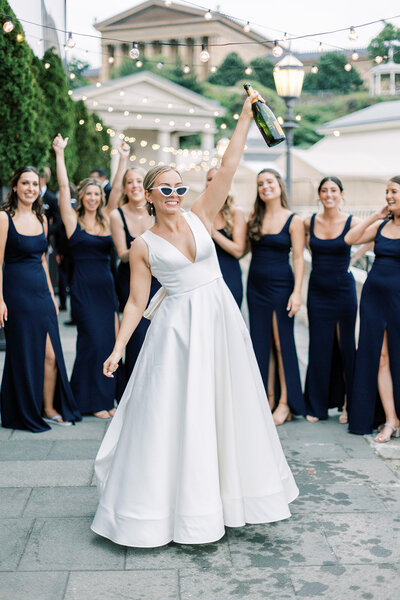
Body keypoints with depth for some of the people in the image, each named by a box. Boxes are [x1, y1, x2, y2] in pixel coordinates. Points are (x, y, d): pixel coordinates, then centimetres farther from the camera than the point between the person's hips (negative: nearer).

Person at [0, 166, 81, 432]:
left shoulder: (41, 218, 11)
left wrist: (51, 295, 18)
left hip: (41, 292, 6)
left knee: (50, 354, 4)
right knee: (24, 354, 3)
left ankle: (49, 409, 18)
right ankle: (25, 413, 18)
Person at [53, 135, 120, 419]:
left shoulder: (105, 219, 10)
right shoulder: (74, 220, 0)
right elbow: (64, 186, -5)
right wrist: (60, 153, -5)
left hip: (106, 286, 4)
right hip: (84, 288, -4)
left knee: (110, 341, 3)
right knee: (94, 341, -6)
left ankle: (107, 398, 14)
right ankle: (92, 400, 7)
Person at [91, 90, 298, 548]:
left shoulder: (200, 216, 5)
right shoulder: (143, 246, 0)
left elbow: (227, 168, -2)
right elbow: (136, 301, 1)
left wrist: (245, 118, -6)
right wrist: (118, 347, -7)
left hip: (220, 320, 3)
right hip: (177, 326, -3)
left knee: (225, 404, 10)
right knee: (172, 411, -1)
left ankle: (226, 488, 28)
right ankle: (174, 500, 13)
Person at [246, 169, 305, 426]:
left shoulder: (293, 220, -5)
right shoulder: (254, 217, 7)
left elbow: (299, 258, -9)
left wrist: (297, 292, -16)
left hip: (281, 284, -5)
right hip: (256, 285, 5)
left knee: (282, 343, -2)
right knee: (262, 343, 8)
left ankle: (285, 402, 6)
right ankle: (269, 398, 18)